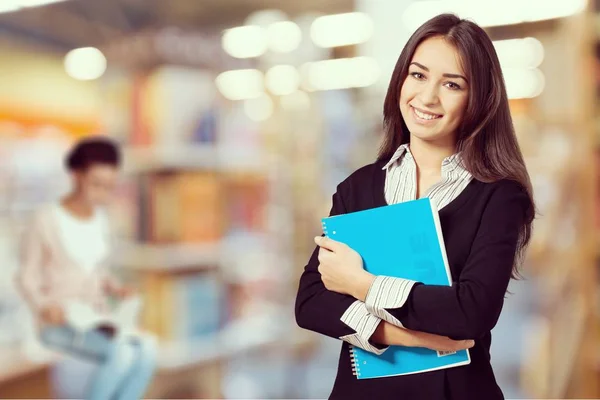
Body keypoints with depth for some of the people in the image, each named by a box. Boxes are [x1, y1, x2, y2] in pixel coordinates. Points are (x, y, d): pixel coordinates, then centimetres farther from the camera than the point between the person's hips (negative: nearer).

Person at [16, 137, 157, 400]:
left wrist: (117, 289, -5)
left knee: (146, 350, -26)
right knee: (121, 355, -32)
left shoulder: (100, 219, 7)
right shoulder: (46, 220, -11)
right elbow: (27, 279, -6)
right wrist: (44, 308, -25)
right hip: (59, 326, -5)